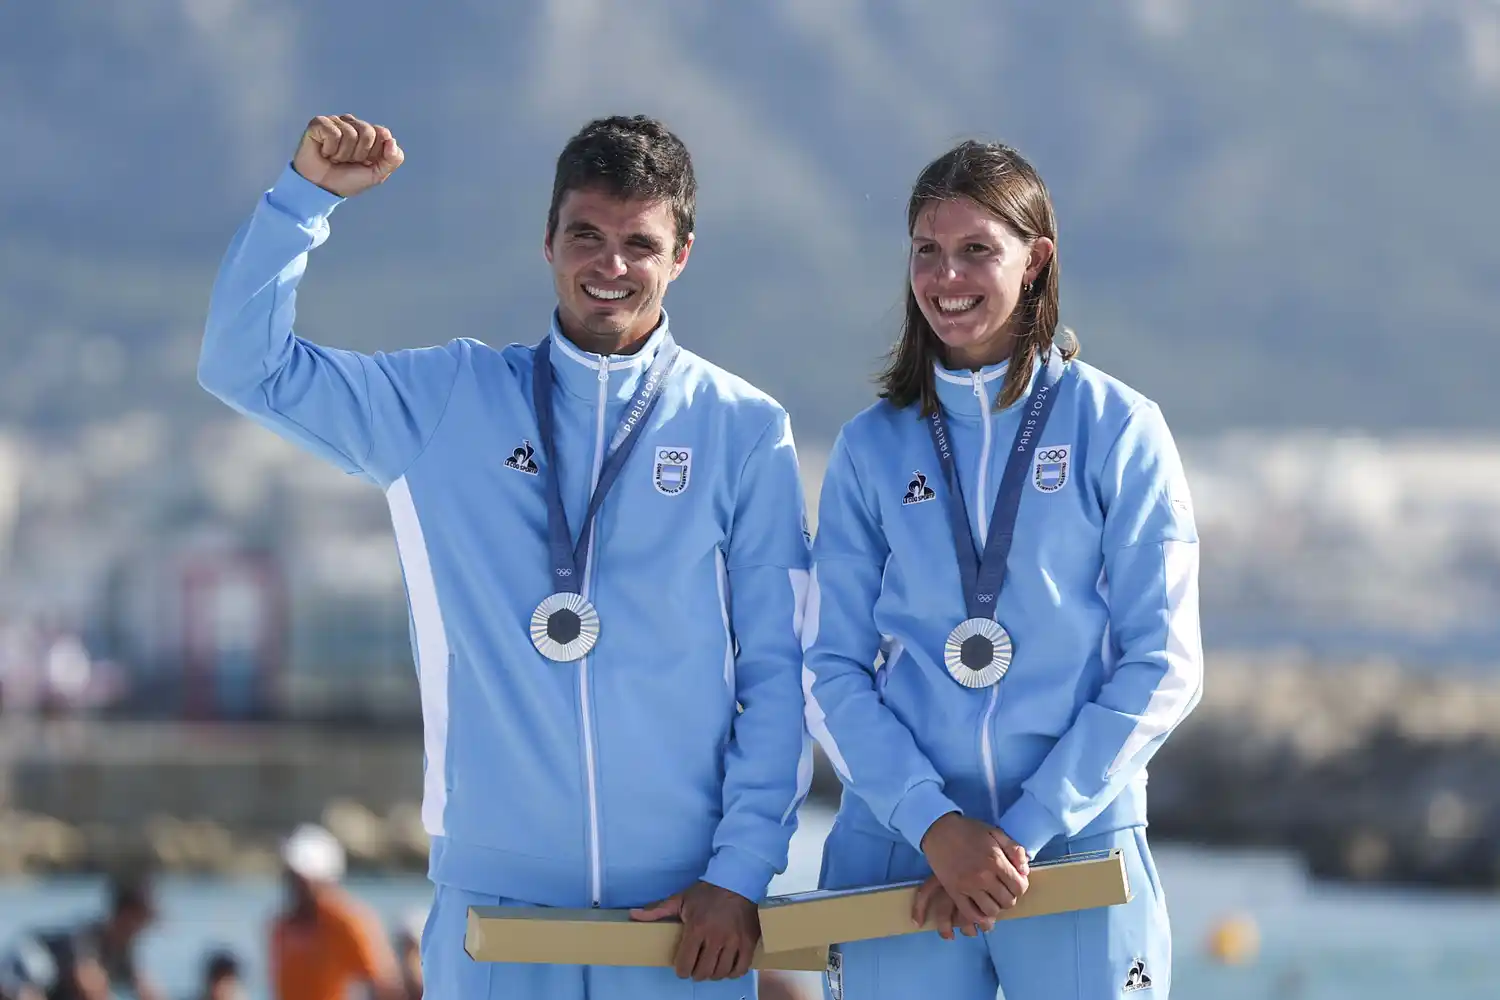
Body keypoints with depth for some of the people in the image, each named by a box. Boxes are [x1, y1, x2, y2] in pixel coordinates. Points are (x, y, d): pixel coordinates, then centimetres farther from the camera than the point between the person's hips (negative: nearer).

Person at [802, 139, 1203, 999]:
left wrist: (1026, 829, -11)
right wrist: (936, 825, -13)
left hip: (1079, 847, -1)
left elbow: (1162, 666, -3)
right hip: (897, 857, 1)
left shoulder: (1118, 429, 1)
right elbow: (833, 671, 2)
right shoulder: (872, 448, 7)